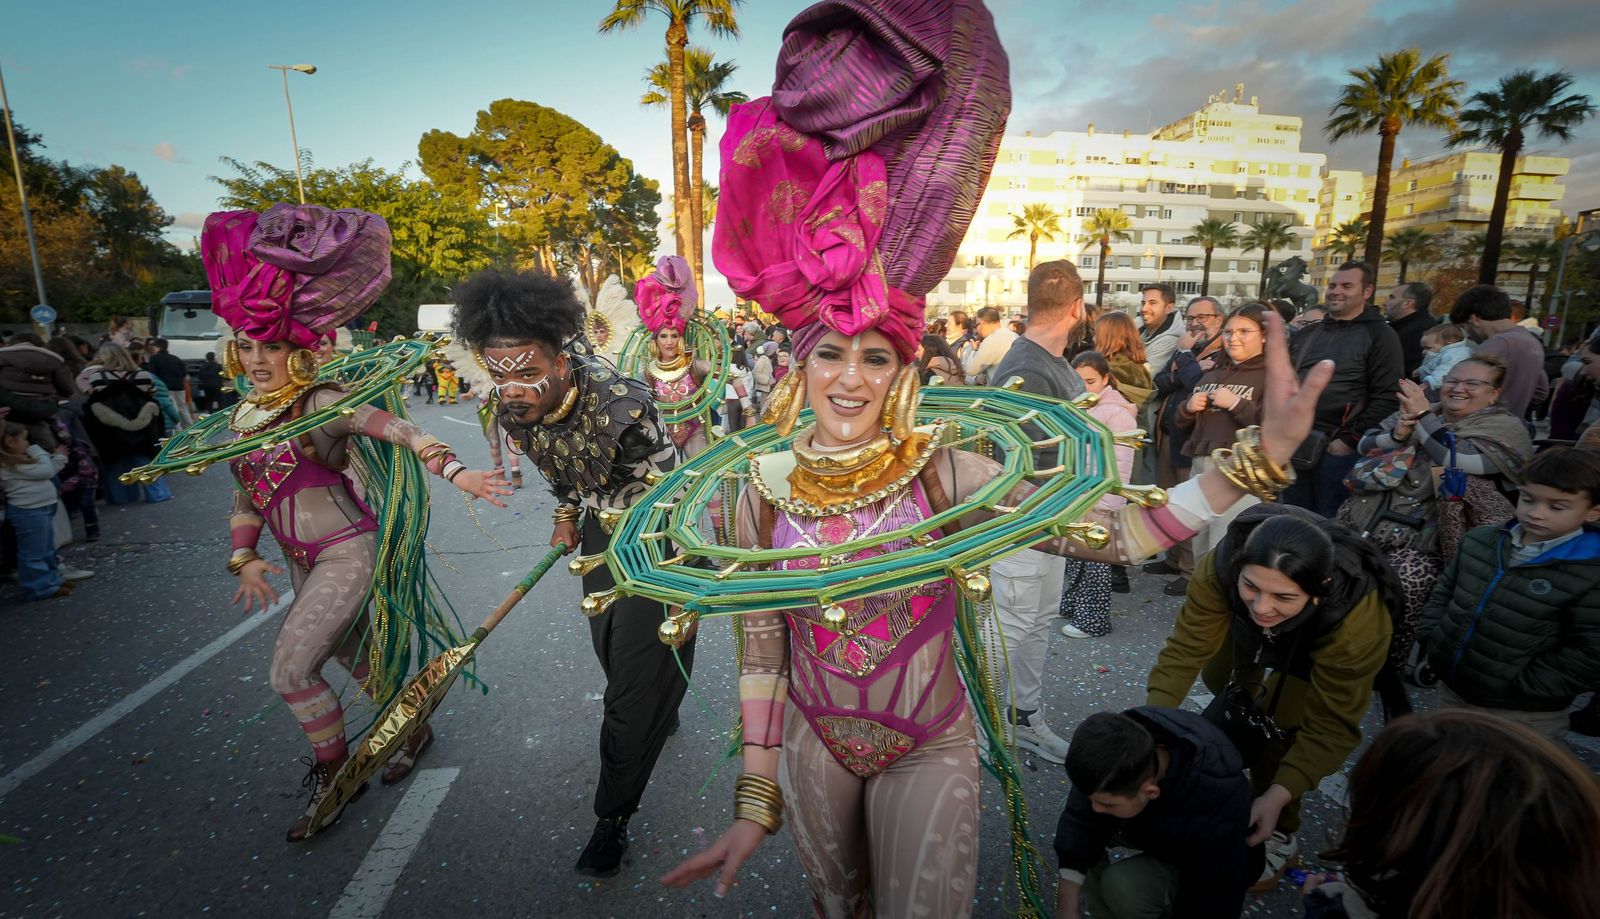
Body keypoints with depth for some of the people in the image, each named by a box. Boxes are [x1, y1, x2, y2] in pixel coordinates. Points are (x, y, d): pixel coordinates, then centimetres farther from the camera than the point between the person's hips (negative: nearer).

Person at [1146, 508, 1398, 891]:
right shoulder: (1220, 567, -41)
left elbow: (1332, 723, -35)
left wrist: (1278, 796, -44)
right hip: (1250, 638, 3)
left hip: (1324, 653, -3)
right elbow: (1186, 648, -36)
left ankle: (1279, 837, 11)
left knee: (1273, 732, -12)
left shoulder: (1358, 621, -43)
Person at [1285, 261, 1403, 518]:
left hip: (1338, 447, -5)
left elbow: (1386, 397, -10)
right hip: (1295, 443, 5)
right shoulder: (1307, 333, 16)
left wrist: (1350, 440, -15)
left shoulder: (1380, 335, -1)